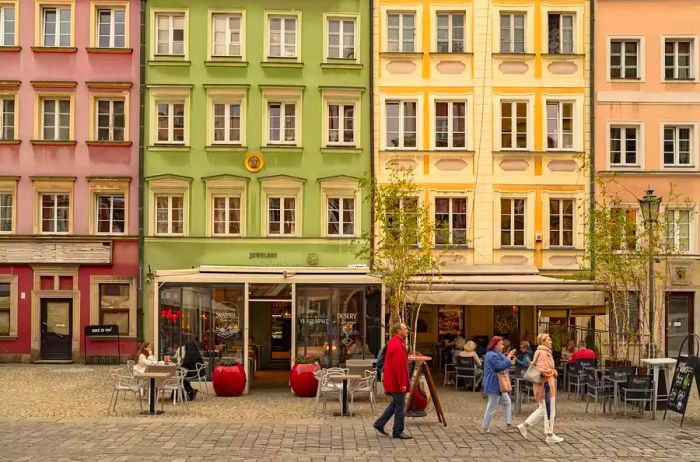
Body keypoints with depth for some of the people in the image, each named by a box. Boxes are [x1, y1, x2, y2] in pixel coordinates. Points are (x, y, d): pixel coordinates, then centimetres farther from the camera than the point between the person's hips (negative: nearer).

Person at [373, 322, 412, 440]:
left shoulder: (393, 343, 13)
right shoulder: (398, 345, -21)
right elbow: (398, 366, -25)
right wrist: (402, 383, -23)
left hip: (391, 381, 10)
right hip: (397, 382, -10)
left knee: (396, 404, 19)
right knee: (400, 407, -1)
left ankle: (379, 423, 22)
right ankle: (398, 432, 7)